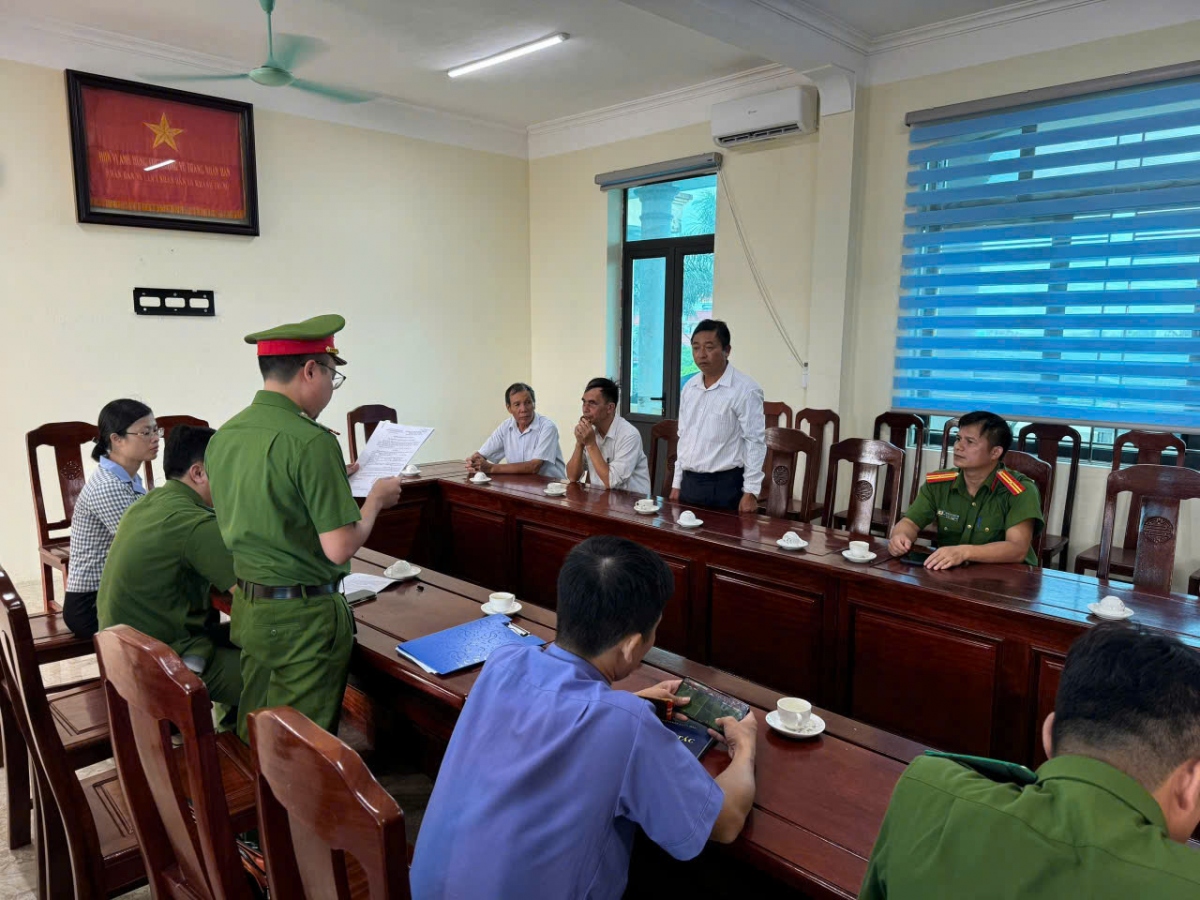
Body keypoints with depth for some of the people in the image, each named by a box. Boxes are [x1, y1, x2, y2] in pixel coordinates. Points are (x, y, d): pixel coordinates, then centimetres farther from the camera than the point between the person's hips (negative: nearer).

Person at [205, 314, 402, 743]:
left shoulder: (222, 436, 3)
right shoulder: (311, 441, -21)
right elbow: (339, 548, -22)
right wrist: (376, 497, -6)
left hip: (246, 607, 8)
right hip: (303, 615, -7)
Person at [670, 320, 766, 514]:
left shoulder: (745, 390, -12)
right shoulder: (689, 388, 9)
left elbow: (755, 442, -12)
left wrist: (750, 492, -15)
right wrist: (677, 483, 13)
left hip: (724, 485, -6)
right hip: (689, 482, 6)